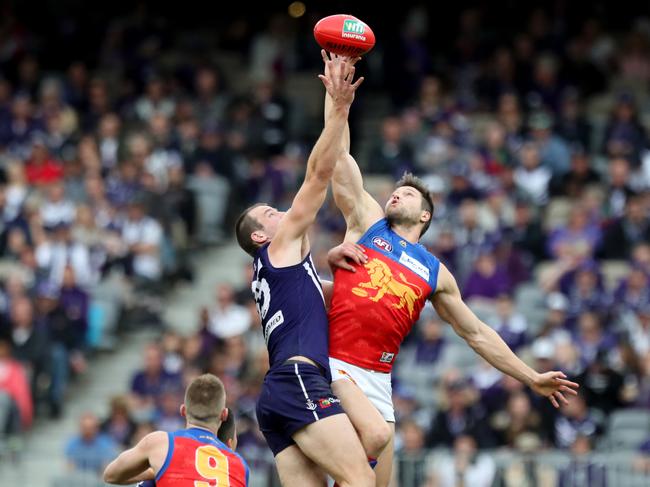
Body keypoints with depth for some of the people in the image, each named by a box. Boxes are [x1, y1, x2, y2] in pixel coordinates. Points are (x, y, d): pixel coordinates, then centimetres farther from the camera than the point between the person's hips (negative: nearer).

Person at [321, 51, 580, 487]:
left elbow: (477, 333, 24)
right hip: (331, 363, -4)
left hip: (377, 378, 4)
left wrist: (532, 378, 22)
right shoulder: (367, 221, 12)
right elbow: (339, 156, 5)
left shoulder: (435, 273, 19)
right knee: (376, 434, -30)